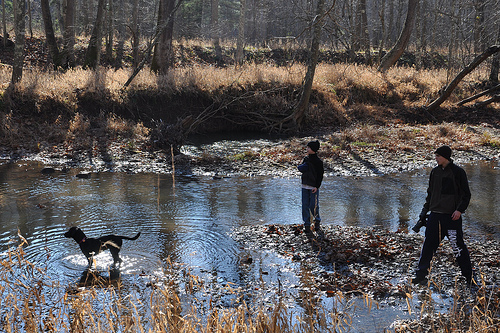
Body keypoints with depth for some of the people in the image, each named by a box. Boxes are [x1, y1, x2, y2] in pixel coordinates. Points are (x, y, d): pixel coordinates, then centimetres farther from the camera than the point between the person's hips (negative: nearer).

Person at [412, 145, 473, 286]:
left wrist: (460, 209, -15)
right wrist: (425, 209, 14)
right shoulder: (435, 172, 11)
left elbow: (466, 194, -3)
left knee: (458, 245, -2)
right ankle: (421, 275, 6)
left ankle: (468, 277, 11)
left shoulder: (458, 172, -5)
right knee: (428, 244, 2)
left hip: (452, 216, -5)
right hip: (435, 214, 5)